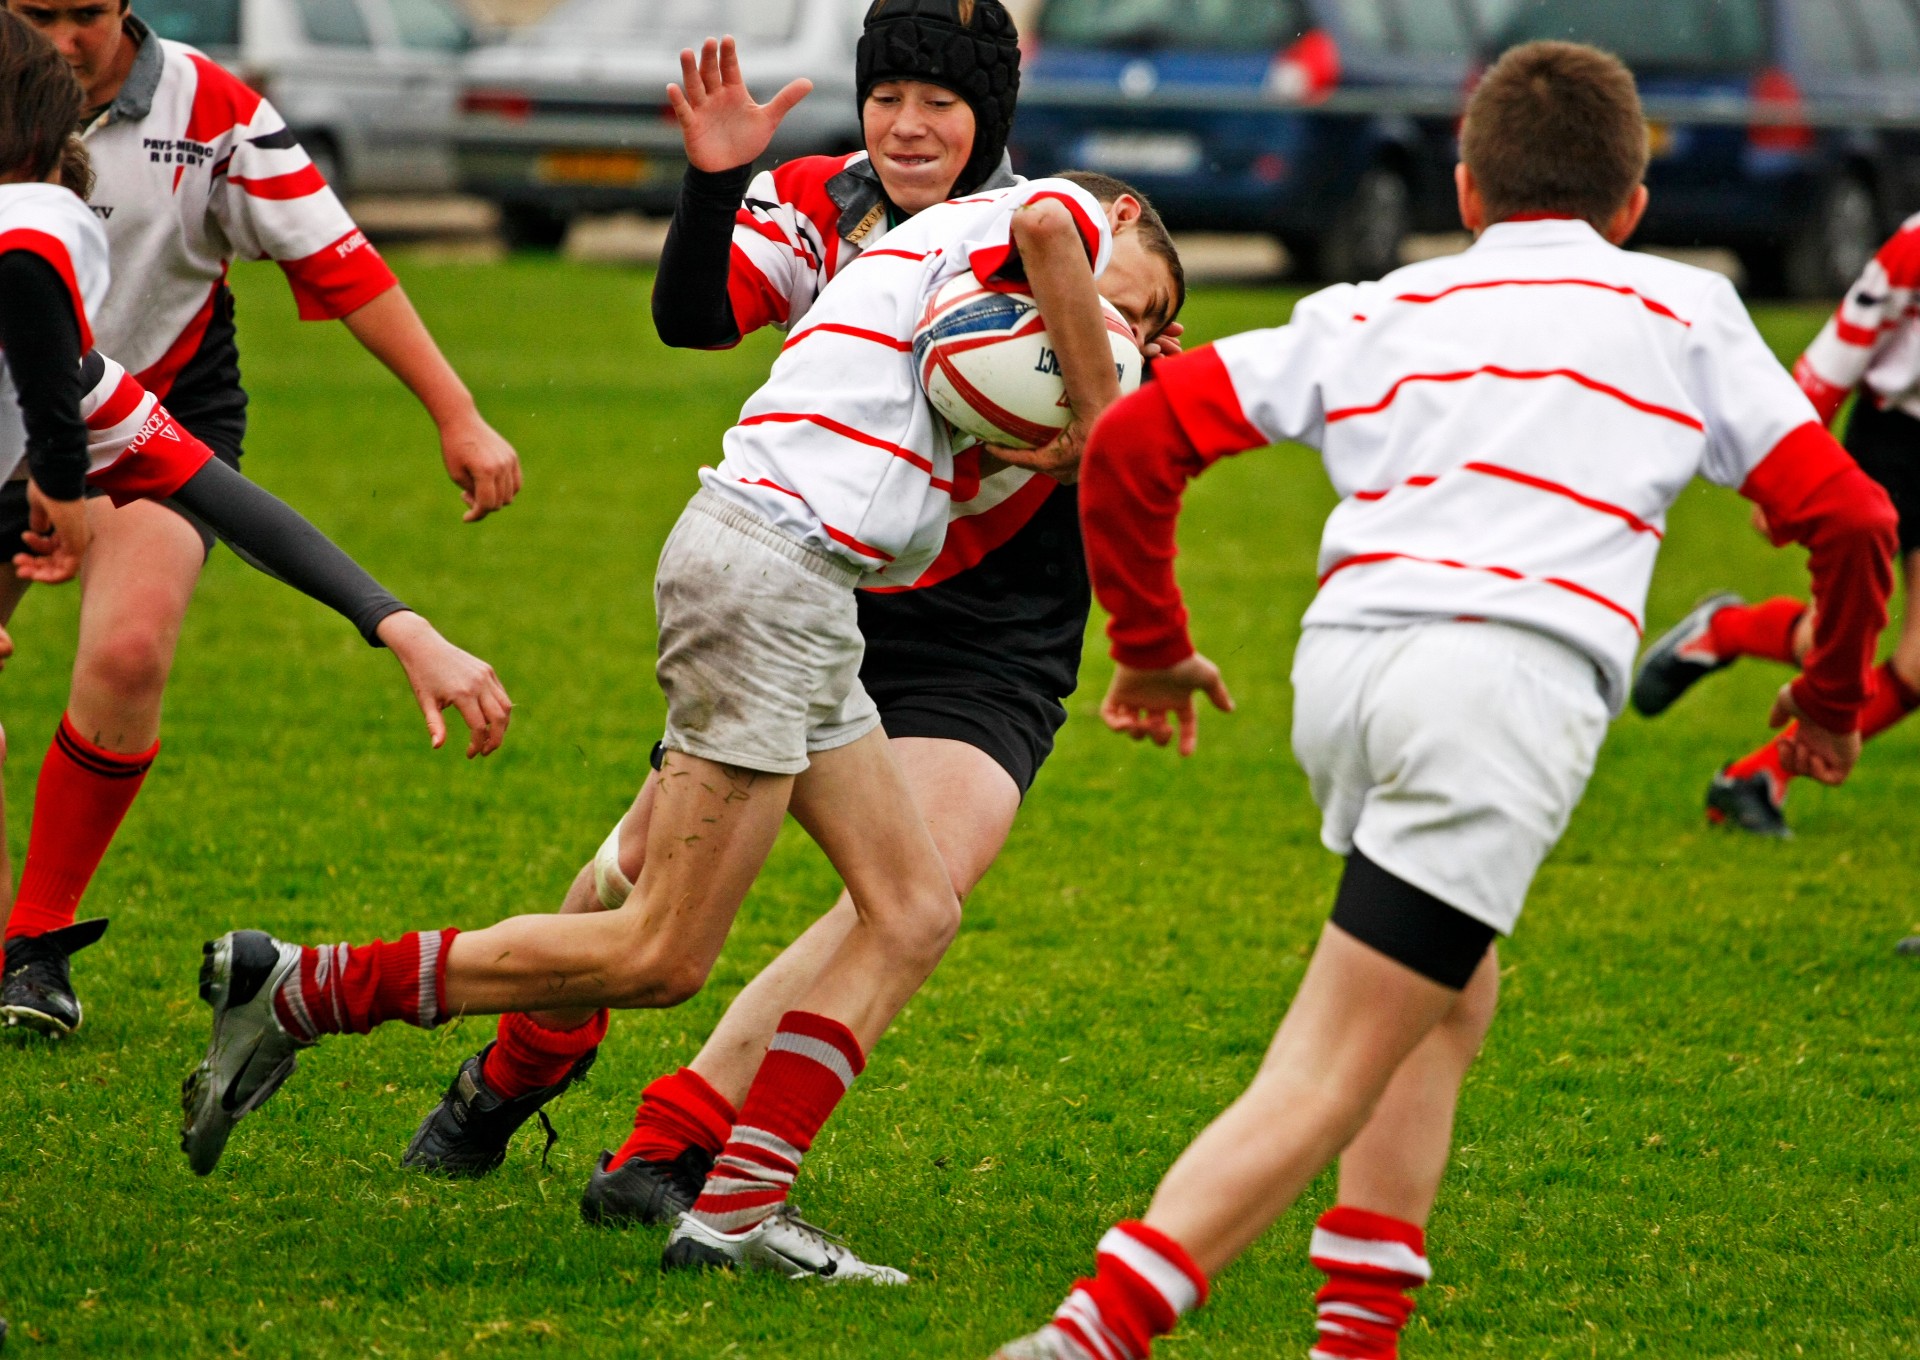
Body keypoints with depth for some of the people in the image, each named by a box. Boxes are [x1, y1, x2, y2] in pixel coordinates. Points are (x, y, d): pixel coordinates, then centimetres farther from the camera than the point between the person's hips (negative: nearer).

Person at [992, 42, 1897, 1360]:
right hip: (1514, 677, -4)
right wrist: (1831, 698, 31)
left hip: (1343, 657, 4)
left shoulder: (1372, 311, 25)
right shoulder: (1685, 312, 21)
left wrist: (1151, 644, 28)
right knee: (1327, 1081, -8)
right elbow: (1847, 515, 14)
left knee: (1452, 995, 27)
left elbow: (1132, 437, 17)